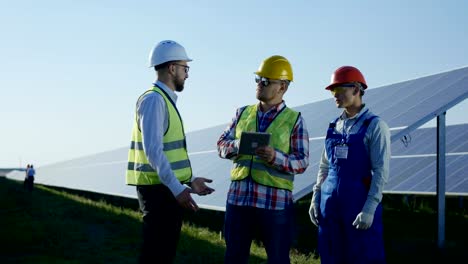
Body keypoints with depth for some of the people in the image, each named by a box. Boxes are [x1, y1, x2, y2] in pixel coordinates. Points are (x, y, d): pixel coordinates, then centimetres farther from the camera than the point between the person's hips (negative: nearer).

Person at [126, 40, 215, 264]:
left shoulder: (166, 100, 16)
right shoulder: (154, 99, -14)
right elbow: (153, 150, -24)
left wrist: (188, 182, 17)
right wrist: (177, 188, -28)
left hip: (169, 188, 10)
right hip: (158, 189, -10)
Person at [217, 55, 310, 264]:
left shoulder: (294, 119, 0)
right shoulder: (243, 113, 12)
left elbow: (302, 162, -5)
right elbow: (221, 145, 10)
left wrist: (276, 157, -22)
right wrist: (238, 145, -12)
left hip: (276, 201, -4)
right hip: (238, 198, 4)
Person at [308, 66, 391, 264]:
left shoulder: (374, 126, -7)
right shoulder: (334, 126, 12)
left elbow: (381, 172, -12)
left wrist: (369, 210, -18)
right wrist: (315, 198, 10)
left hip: (359, 203, -6)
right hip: (330, 205, 6)